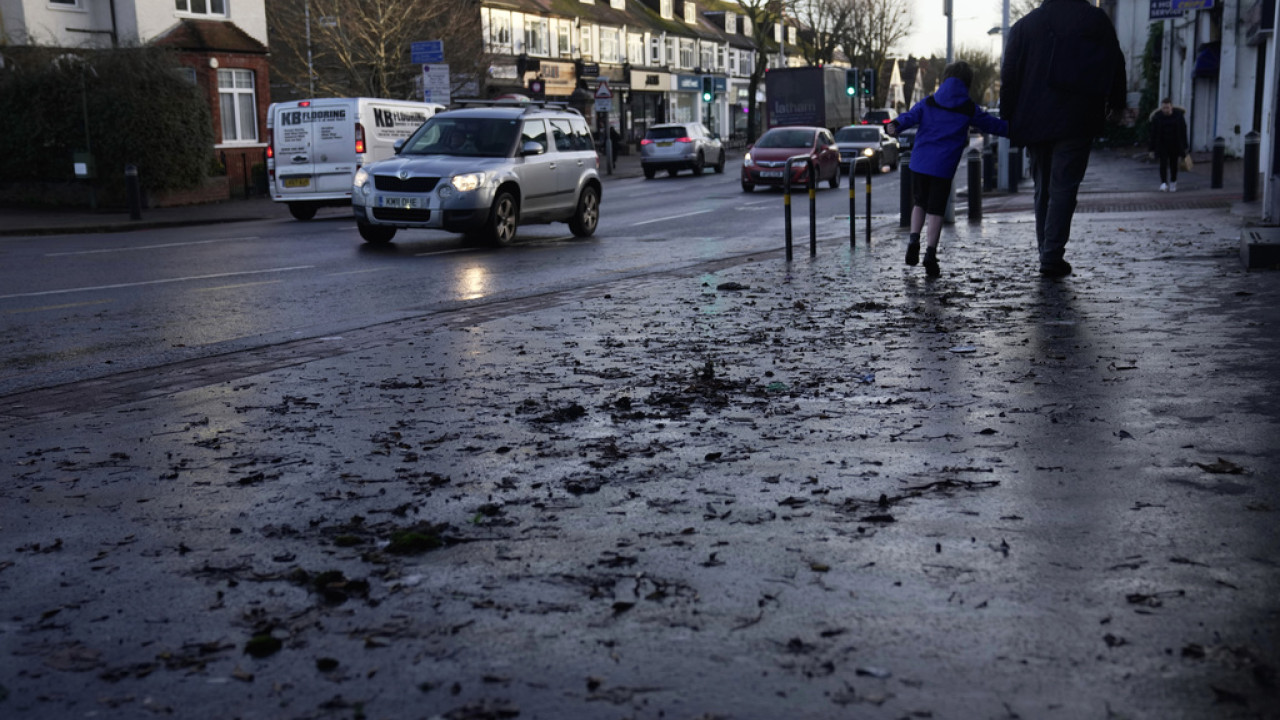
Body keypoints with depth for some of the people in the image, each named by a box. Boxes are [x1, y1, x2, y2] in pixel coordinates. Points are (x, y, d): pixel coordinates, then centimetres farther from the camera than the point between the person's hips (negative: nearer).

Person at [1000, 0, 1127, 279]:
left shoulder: (1024, 25, 8)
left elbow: (1009, 76, 7)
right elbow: (1115, 65, 5)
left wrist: (1008, 120, 11)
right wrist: (1116, 105, 15)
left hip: (1034, 123, 3)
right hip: (1077, 123, -3)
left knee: (1043, 188, 12)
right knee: (1063, 188, -4)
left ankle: (1047, 255, 14)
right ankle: (1052, 256, -13)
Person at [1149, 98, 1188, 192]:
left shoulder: (1179, 115, -5)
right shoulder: (1157, 117, -7)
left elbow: (1183, 131, 1)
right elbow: (1153, 134, -4)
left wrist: (1184, 147, 0)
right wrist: (1152, 149, -5)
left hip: (1175, 145, 1)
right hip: (1162, 145, -1)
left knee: (1173, 164, 8)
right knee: (1163, 163, -13)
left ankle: (1173, 184, 22)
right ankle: (1164, 183, -16)